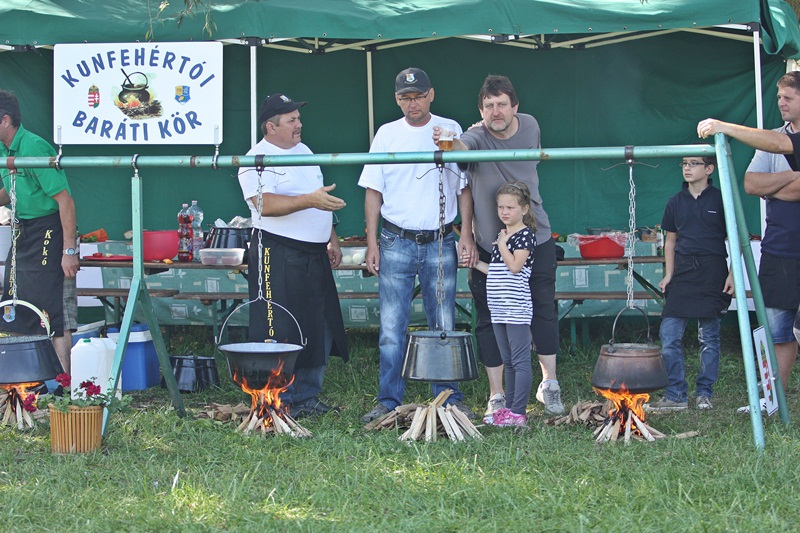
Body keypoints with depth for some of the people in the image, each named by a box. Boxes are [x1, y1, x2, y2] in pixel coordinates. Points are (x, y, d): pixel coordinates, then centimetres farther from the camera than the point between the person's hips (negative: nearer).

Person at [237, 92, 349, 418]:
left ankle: (307, 397, 20)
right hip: (278, 255, -8)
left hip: (315, 255, 8)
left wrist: (331, 239, 22)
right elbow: (265, 204, -26)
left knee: (319, 330, 10)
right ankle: (279, 401, 0)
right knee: (280, 333, -7)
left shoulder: (303, 151, 17)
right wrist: (309, 201, -33)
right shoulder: (256, 160, -10)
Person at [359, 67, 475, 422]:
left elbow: (465, 187, 5)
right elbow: (374, 191, 7)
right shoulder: (387, 134, 6)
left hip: (440, 243, 0)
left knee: (444, 326, 5)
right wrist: (372, 243, 0)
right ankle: (389, 401, 7)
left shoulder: (450, 130, 4)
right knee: (392, 327, 0)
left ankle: (450, 398, 13)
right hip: (396, 242, 0)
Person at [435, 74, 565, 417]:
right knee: (491, 319, 1)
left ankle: (549, 385, 24)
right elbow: (462, 147, -39)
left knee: (543, 311, 9)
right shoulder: (476, 137, -16)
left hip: (536, 238, 3)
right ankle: (497, 395, 11)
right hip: (489, 245, -3)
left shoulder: (530, 126, -3)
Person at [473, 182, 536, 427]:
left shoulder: (526, 234, -7)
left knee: (520, 360, -8)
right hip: (499, 309, 9)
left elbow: (515, 266, -18)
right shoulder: (501, 235, 18)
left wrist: (502, 244, -9)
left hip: (517, 307, -9)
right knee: (508, 361, 14)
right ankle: (509, 407, 20)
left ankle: (518, 412, -10)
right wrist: (475, 262, 15)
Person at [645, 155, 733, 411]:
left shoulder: (720, 200, -2)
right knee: (669, 335, -5)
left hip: (712, 273, -3)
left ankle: (704, 393, 13)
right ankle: (676, 395, 1)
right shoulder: (676, 202, 9)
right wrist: (668, 274, 8)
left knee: (708, 337, 1)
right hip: (682, 273, 4)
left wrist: (732, 274, -6)